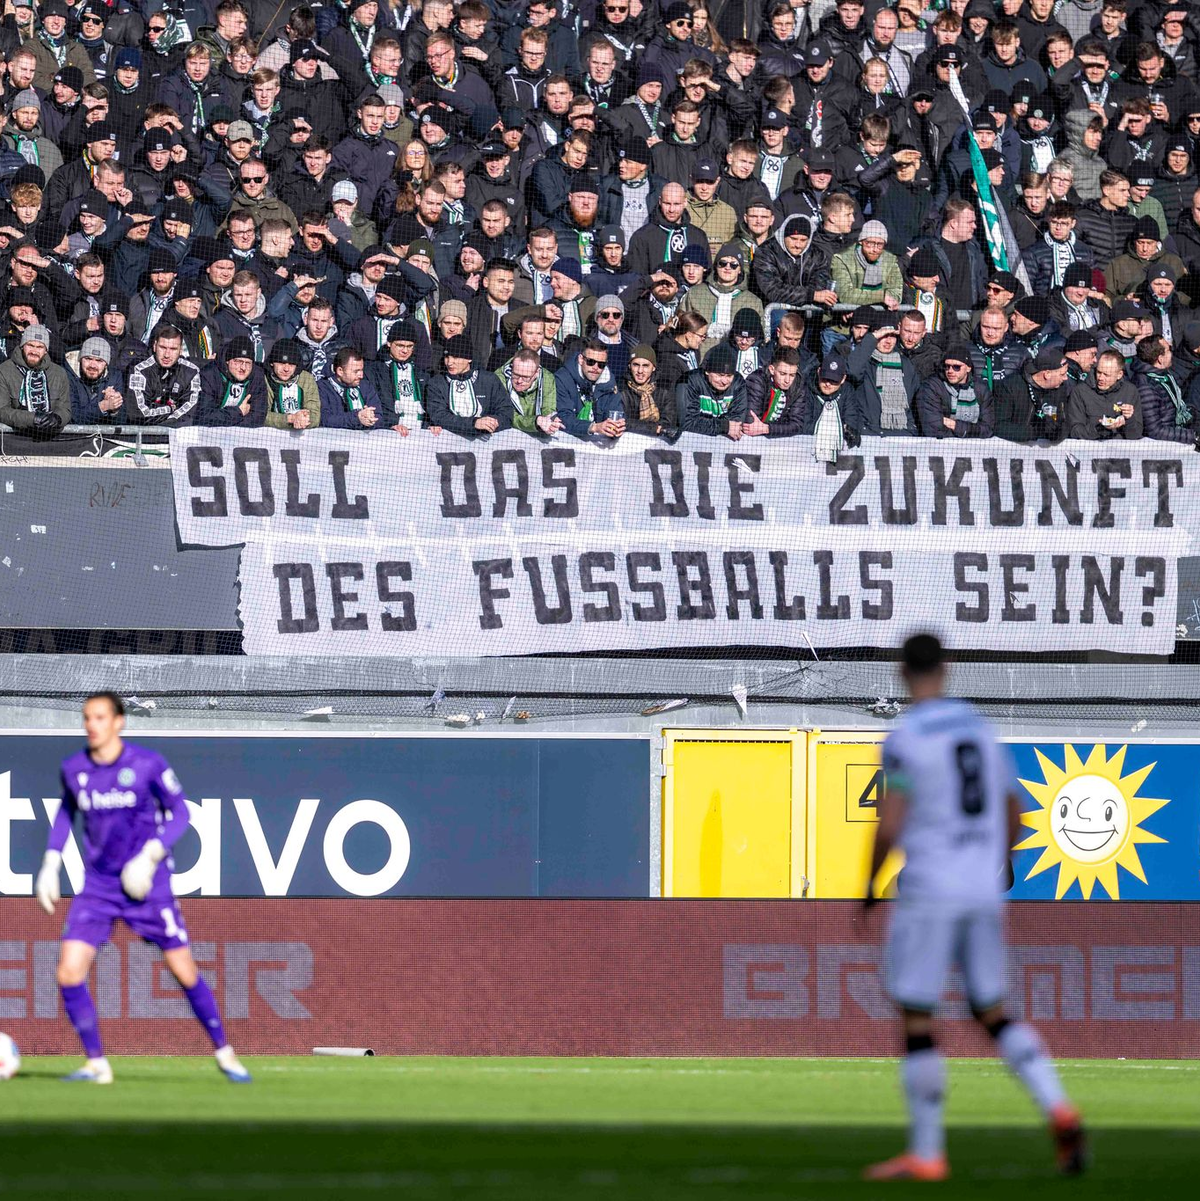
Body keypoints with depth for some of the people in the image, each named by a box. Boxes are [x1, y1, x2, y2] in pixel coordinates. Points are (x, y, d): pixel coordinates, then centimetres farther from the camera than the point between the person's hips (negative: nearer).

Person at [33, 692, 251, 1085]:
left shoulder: (148, 764, -11)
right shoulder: (73, 768, -1)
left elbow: (179, 813, -3)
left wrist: (151, 855, -17)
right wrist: (51, 864, 12)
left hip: (147, 885, -3)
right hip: (98, 886, 3)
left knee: (184, 971, 0)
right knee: (69, 972, -13)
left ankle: (224, 1053, 20)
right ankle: (96, 1064, 1)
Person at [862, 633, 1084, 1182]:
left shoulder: (904, 740, -11)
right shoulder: (980, 729, 10)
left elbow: (889, 828, -17)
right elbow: (1012, 813, 17)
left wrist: (870, 886, -1)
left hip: (930, 892, -6)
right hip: (984, 891, 6)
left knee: (915, 1018, 2)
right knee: (993, 1013, 15)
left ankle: (926, 1153, 3)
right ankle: (1059, 1110, -5)